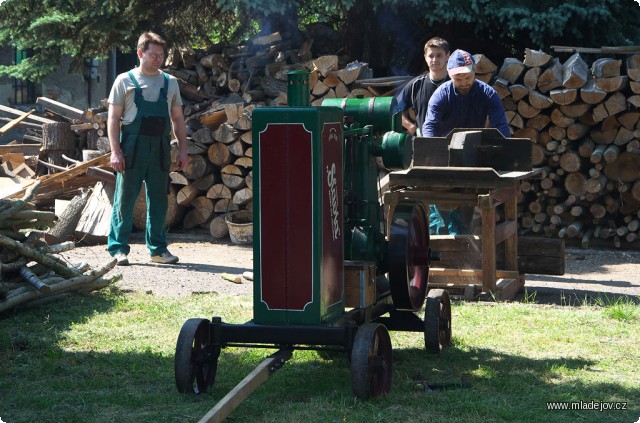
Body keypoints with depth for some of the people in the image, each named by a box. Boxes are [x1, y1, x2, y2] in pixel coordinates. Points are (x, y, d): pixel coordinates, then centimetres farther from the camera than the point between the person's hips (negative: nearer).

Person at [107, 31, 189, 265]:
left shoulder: (170, 83, 12)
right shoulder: (125, 81, 1)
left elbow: (177, 119, 15)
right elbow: (113, 119, -1)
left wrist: (183, 149, 7)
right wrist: (116, 151, -10)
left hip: (160, 148, 4)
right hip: (132, 147, -3)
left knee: (158, 200, 8)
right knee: (125, 199, -1)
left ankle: (158, 248, 17)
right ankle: (118, 249, 4)